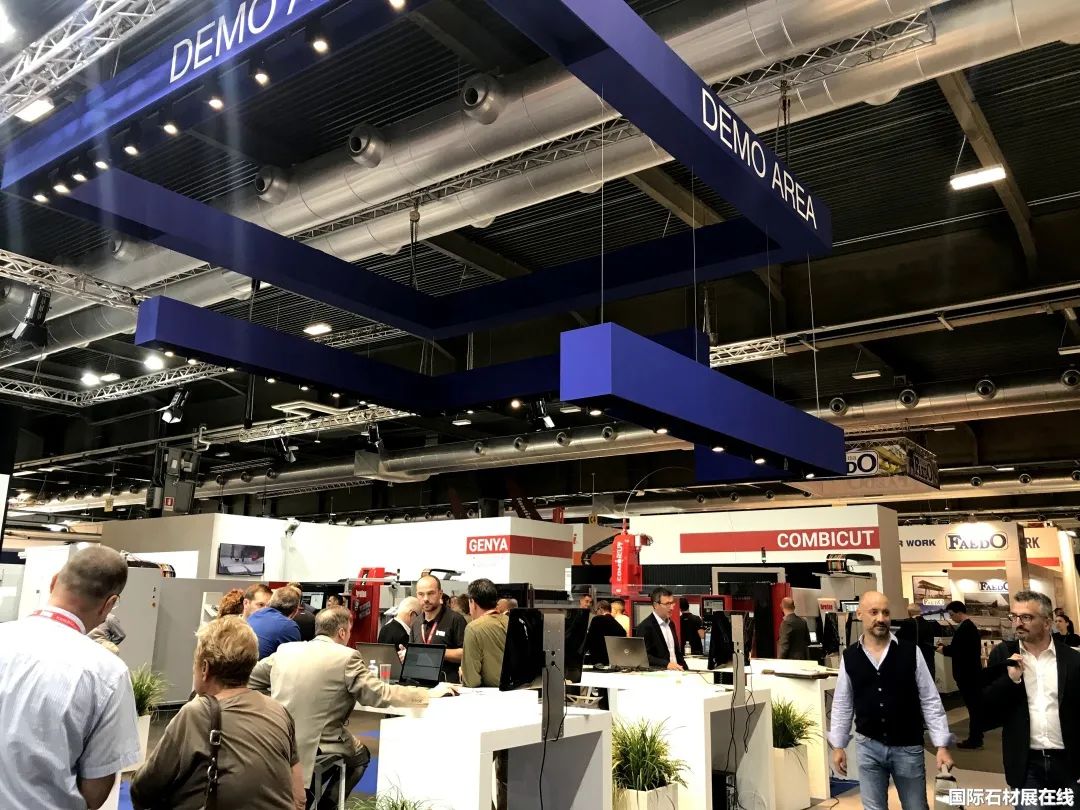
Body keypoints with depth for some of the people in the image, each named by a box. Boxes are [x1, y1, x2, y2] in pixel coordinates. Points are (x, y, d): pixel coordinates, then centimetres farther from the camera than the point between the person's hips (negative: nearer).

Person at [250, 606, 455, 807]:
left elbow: (250, 678, 15)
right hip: (314, 745, -5)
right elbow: (381, 694, -13)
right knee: (361, 755, 25)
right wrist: (430, 694, -5)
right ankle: (326, 804, 24)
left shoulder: (285, 649, 5)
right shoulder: (346, 657, -12)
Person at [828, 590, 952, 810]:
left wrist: (941, 746, -7)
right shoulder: (849, 657, -3)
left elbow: (930, 701, -4)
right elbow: (842, 704, 5)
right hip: (869, 747, 1)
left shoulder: (911, 652, -7)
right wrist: (838, 745, 6)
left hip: (908, 747, -1)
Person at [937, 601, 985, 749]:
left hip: (967, 673, -10)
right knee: (976, 705, 14)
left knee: (972, 705, -3)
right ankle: (977, 737, 23)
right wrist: (947, 647, 6)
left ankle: (974, 739, 4)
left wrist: (944, 649, -9)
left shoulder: (964, 628, -20)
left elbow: (957, 649, -26)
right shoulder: (971, 626, 12)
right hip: (973, 671, 10)